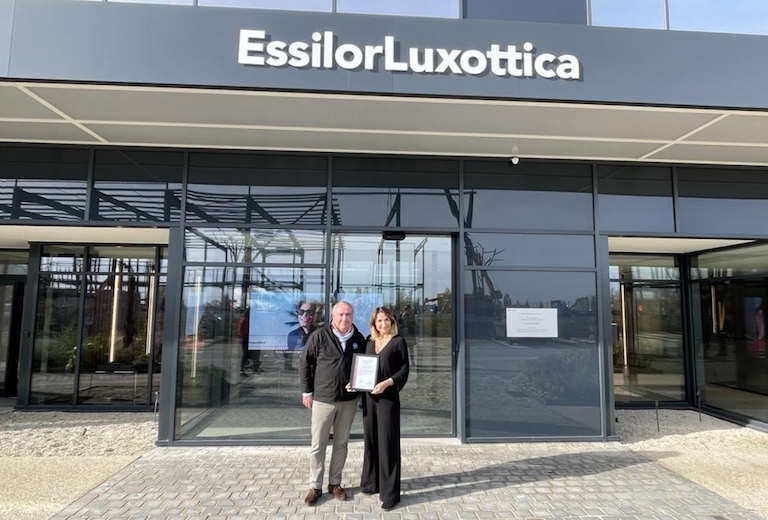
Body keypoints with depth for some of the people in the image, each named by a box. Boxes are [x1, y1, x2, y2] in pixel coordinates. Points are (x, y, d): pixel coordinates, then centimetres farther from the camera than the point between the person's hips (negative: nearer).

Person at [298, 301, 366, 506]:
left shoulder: (358, 338, 1)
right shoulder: (319, 336, -9)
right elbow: (304, 363, -4)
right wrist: (307, 391, -4)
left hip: (349, 400, 3)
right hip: (323, 399, -3)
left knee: (341, 443, 14)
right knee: (318, 444, 6)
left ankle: (335, 483, 29)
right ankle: (315, 486, 22)